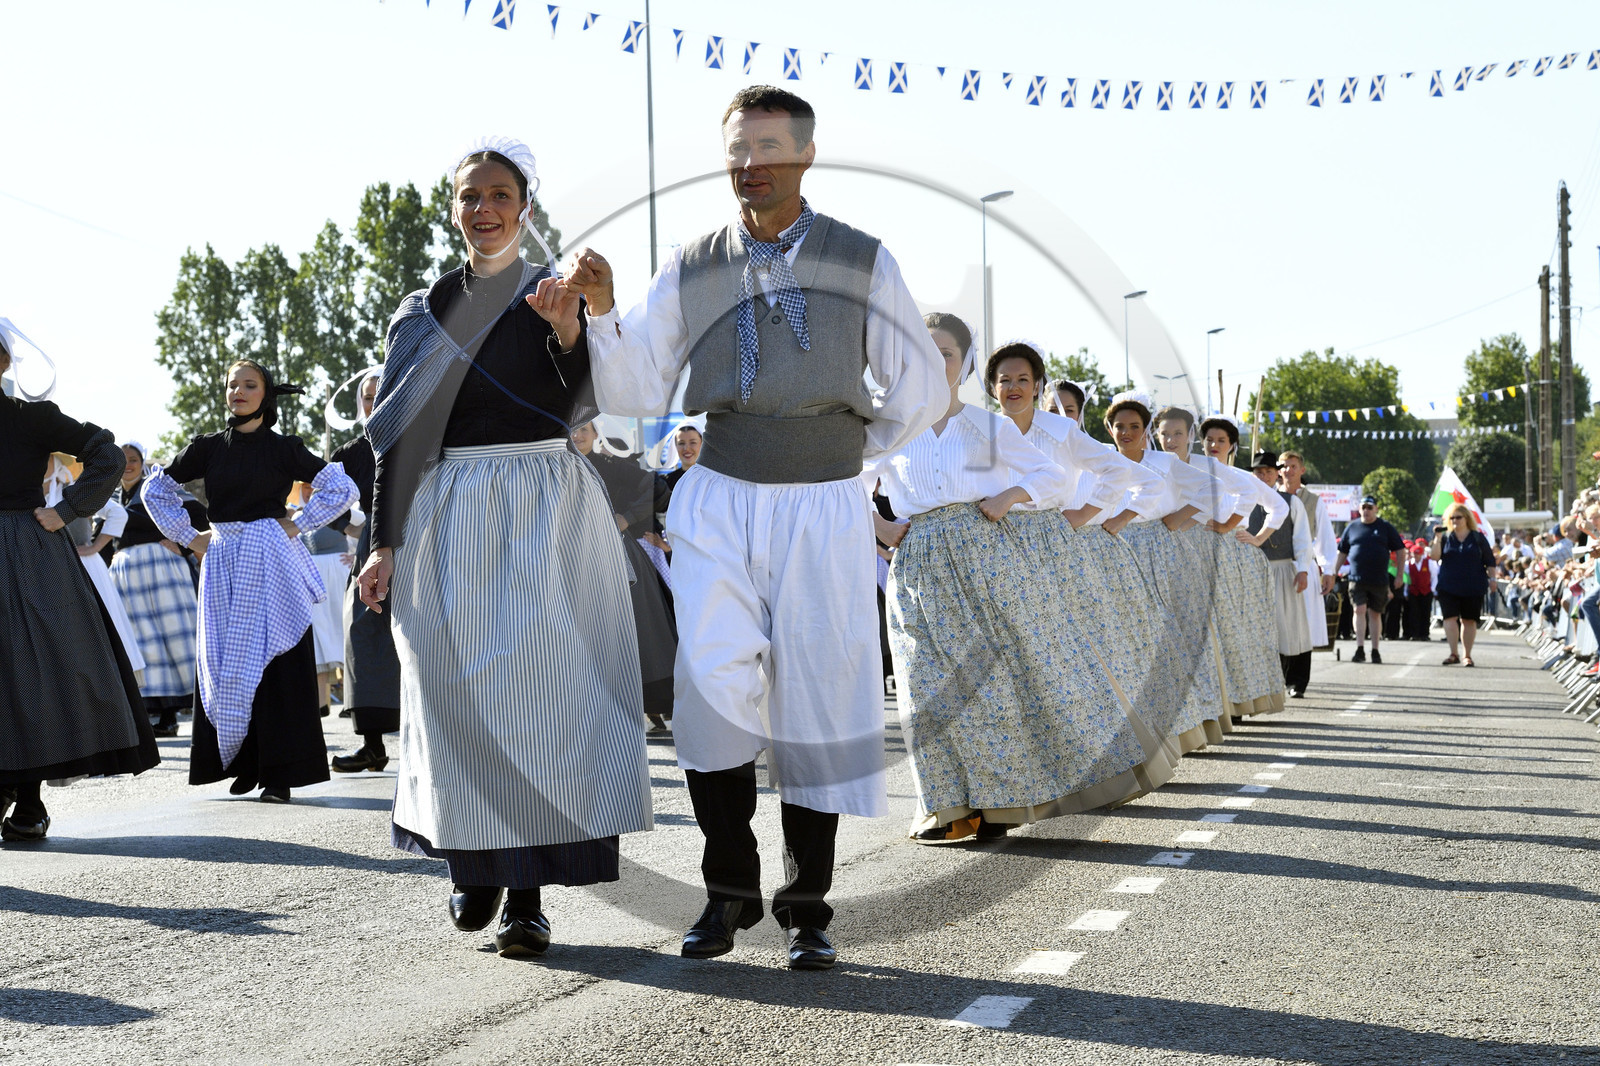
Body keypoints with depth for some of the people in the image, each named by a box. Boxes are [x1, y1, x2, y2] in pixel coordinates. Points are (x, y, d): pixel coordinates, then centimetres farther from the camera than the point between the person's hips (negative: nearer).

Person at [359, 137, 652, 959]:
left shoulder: (558, 294, 6)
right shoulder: (424, 312, 11)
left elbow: (580, 407, -6)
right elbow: (399, 434, 11)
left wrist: (567, 331, -22)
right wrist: (385, 544, 5)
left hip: (545, 515, -2)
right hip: (449, 517, 2)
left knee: (536, 688, -7)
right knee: (457, 693, 1)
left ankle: (527, 892, -4)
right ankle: (472, 863, 19)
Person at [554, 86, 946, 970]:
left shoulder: (862, 262, 1)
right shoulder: (691, 270, 5)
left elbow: (921, 391, 9)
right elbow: (633, 393, 3)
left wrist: (848, 455, 10)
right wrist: (602, 311, -12)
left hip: (823, 510, -1)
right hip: (720, 505, 1)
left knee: (818, 699, 1)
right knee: (713, 688, -13)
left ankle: (806, 908, 12)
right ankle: (729, 890, 3)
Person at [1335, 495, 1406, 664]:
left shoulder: (1385, 528, 5)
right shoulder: (1352, 528, 8)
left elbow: (1399, 551, 7)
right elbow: (1342, 553, 15)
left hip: (1379, 580, 0)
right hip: (1357, 579, 0)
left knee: (1375, 613, 7)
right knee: (1360, 610, -12)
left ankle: (1375, 651, 14)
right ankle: (1360, 649, -13)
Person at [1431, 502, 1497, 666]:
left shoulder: (1478, 538, 5)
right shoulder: (1445, 537, 7)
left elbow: (1489, 560, 8)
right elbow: (1434, 556, -5)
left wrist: (1492, 579, 0)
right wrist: (1437, 538, -14)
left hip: (1473, 587, 0)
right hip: (1448, 587, 0)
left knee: (1469, 620, 3)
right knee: (1450, 617, -10)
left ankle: (1466, 655, 11)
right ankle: (1453, 653, -10)